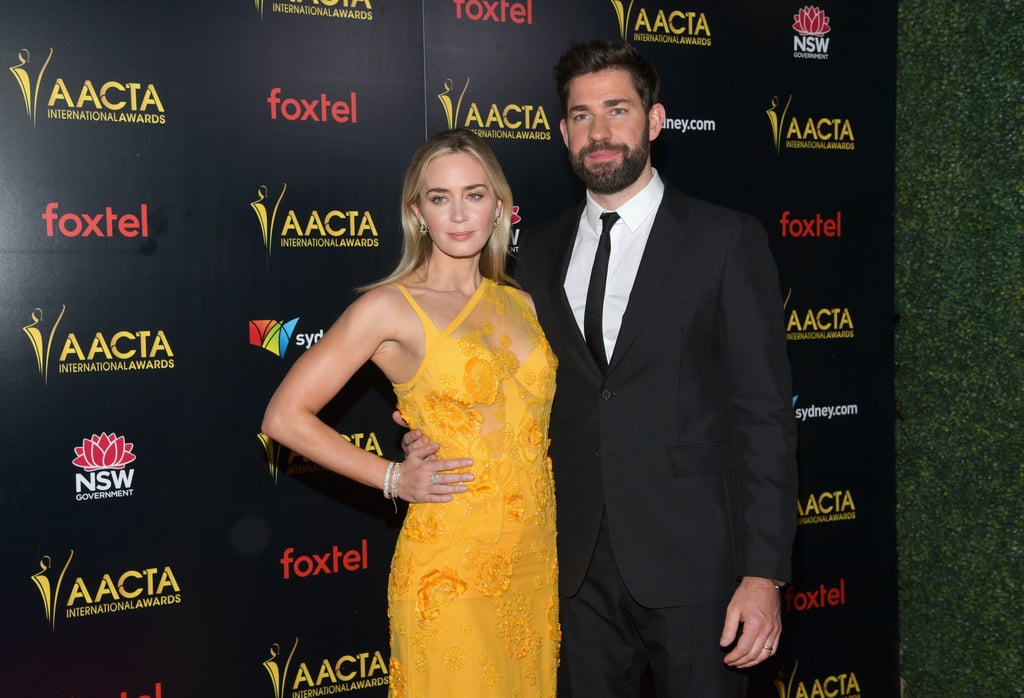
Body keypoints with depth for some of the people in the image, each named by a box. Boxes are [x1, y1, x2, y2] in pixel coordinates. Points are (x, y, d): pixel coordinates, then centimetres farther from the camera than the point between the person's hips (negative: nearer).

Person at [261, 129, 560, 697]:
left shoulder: (520, 304, 8)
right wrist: (393, 479, -9)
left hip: (535, 561, 5)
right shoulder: (389, 308, -7)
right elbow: (285, 417, -9)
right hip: (451, 569, -5)